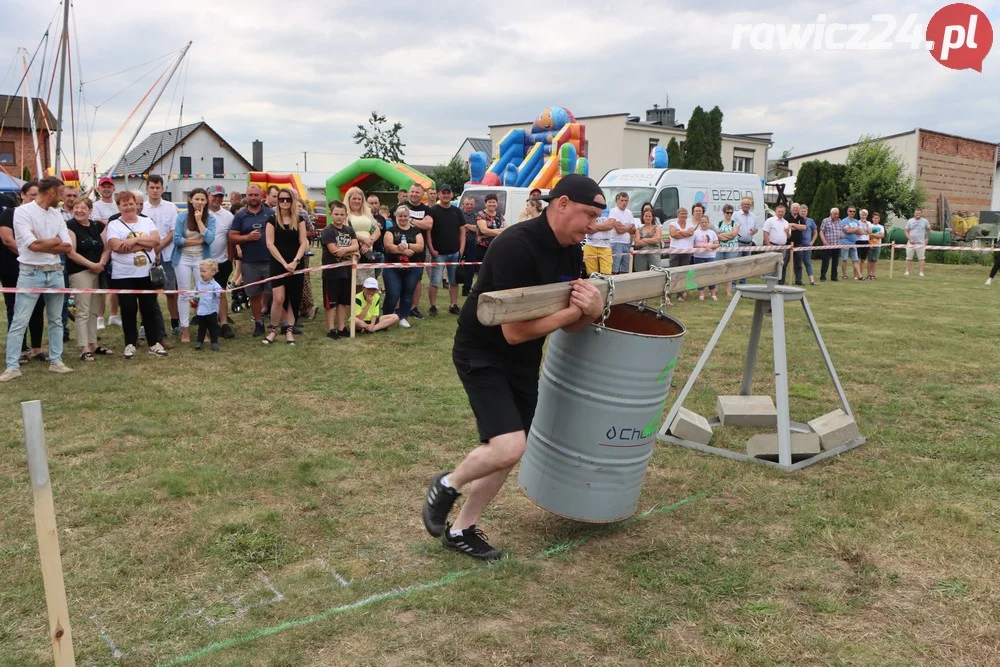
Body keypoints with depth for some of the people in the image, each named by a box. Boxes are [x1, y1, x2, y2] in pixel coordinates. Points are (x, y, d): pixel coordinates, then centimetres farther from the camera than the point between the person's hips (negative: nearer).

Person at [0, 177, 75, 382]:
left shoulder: (57, 214, 8)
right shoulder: (22, 211, -9)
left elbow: (68, 247, 1)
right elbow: (33, 245, -18)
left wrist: (42, 243, -9)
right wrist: (55, 241, -5)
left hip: (55, 273, 6)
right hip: (31, 273, -6)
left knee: (56, 320, 11)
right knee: (19, 322, -2)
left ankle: (56, 361, 20)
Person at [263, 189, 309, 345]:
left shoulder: (299, 220, 6)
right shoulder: (272, 220, 1)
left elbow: (303, 243, 1)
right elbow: (270, 244, -5)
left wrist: (295, 261, -13)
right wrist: (284, 263, -13)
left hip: (296, 265, 2)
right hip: (277, 264, -2)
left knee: (293, 299, 3)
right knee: (278, 298, -9)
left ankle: (290, 330, 11)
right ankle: (274, 329, 9)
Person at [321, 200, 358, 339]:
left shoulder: (349, 230, 10)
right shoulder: (328, 230, -8)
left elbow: (356, 246, -3)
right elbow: (333, 250, -17)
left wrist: (344, 249, -22)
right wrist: (351, 252, -8)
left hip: (346, 270, 6)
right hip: (332, 271, -6)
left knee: (344, 301, 12)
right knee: (331, 302, 1)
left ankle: (341, 327, 21)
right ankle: (331, 329, 7)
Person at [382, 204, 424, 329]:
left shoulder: (415, 231, 9)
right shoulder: (391, 230, 3)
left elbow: (420, 247, -4)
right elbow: (388, 246, -11)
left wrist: (407, 245, -22)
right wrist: (404, 251, -22)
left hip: (411, 268, 3)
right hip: (392, 268, -2)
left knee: (407, 294, 8)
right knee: (393, 294, -6)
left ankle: (403, 317, 19)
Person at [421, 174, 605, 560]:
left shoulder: (572, 252, -1)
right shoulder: (517, 247, -27)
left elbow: (569, 324, 2)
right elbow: (515, 331, -28)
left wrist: (593, 310, -20)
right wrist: (573, 309, -21)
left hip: (524, 363, 9)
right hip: (482, 355, -8)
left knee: (509, 453, 12)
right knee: (508, 448, -22)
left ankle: (461, 530, 29)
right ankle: (446, 486, 9)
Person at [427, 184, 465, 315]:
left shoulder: (457, 211, 11)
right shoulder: (433, 211, -2)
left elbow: (462, 231, 12)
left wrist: (461, 249, 2)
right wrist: (432, 249, -13)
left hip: (455, 253, 4)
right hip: (438, 253, -4)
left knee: (454, 281, 8)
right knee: (435, 282, -4)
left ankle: (454, 305, 16)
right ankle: (433, 306, 4)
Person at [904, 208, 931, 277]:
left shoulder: (925, 221, 5)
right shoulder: (910, 221, 6)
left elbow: (929, 230, 14)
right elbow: (906, 231, 5)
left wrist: (927, 238, 2)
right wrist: (910, 239, -9)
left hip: (921, 243, -1)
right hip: (911, 242, 1)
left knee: (921, 258, -2)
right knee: (909, 258, 3)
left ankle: (921, 272, 1)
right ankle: (907, 271, 9)